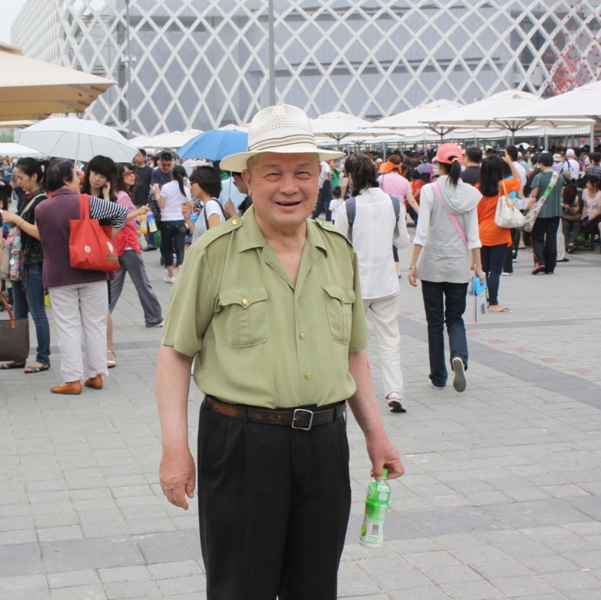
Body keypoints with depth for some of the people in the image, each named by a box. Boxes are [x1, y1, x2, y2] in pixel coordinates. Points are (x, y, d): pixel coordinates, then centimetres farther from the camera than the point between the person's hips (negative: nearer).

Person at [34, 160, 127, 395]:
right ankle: (96, 375, 13)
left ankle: (72, 380, 3)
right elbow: (120, 212, -8)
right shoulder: (87, 202, -9)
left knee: (68, 328, 5)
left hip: (58, 276, 1)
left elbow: (44, 239, 8)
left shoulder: (41, 209, -3)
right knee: (95, 325, 9)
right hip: (92, 274, -1)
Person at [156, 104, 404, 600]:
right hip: (241, 444, -4)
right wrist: (175, 446, -9)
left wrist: (375, 432, 15)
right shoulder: (215, 254, -6)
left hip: (325, 443, 4)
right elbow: (176, 351, -3)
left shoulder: (340, 252, 9)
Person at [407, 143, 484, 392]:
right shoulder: (469, 193, 1)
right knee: (455, 317, 14)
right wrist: (479, 267, 7)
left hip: (432, 264, -2)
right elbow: (473, 235, 1)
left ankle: (438, 377, 13)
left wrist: (413, 265, -6)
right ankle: (459, 357, -15)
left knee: (435, 322, 9)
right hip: (459, 266, 2)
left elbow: (422, 232, -11)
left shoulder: (430, 191, -8)